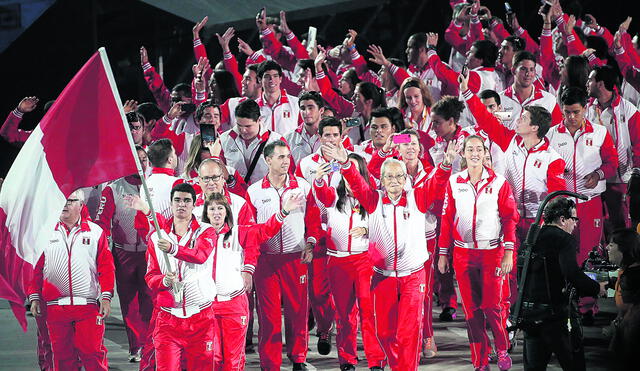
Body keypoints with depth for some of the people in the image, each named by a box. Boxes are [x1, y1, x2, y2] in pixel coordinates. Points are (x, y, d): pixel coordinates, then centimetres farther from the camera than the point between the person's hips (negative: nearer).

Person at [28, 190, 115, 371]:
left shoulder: (95, 232, 7)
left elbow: (106, 267, 4)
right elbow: (36, 268, 11)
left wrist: (106, 296, -3)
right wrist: (34, 297, 6)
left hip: (88, 306, -2)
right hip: (55, 307, 2)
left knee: (92, 353, -6)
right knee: (62, 355, 5)